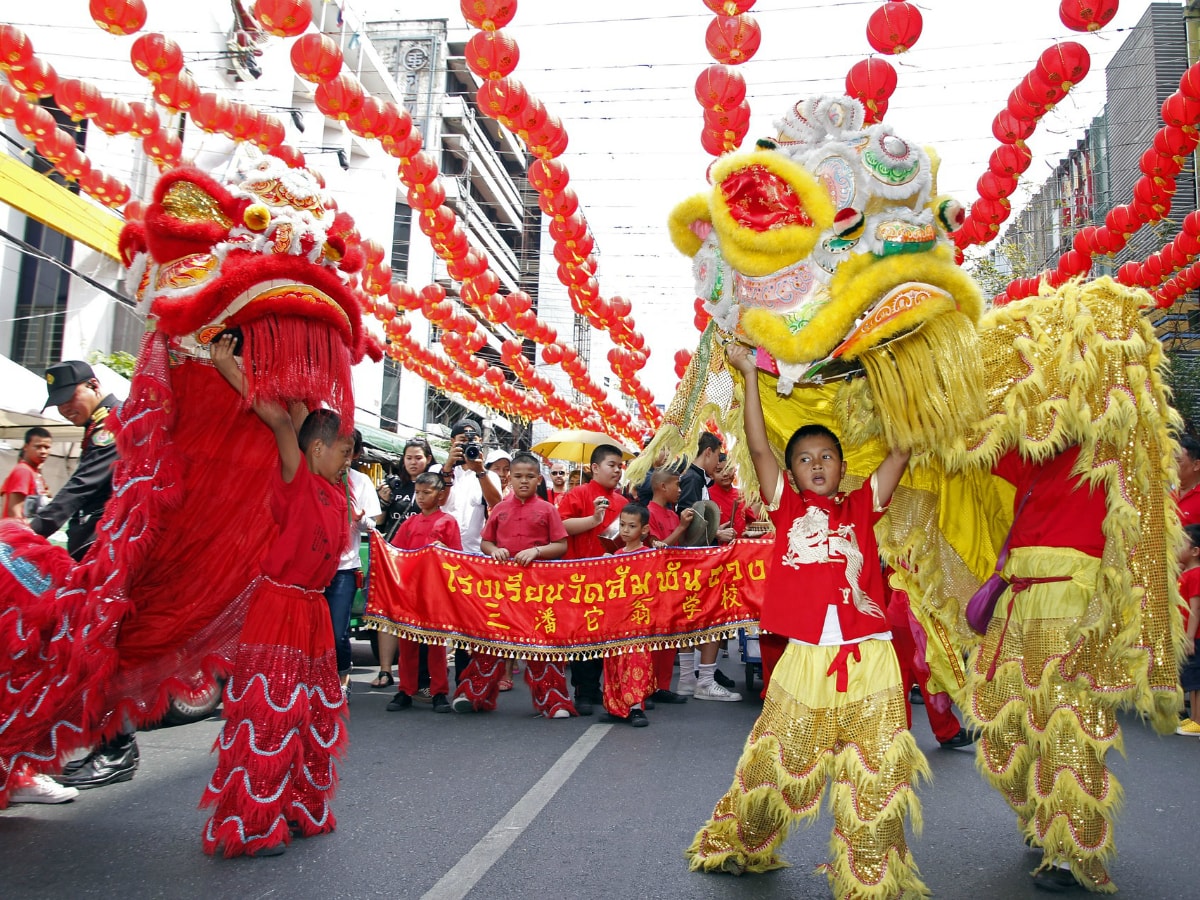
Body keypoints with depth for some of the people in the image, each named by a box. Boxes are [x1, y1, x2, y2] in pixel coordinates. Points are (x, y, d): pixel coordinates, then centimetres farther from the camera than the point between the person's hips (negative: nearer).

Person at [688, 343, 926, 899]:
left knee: (875, 776, 5)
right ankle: (736, 846, 34)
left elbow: (903, 451, 9)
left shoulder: (861, 507, 11)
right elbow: (758, 446, 2)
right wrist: (749, 375, 1)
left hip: (868, 659, 1)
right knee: (774, 763, 10)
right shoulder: (787, 507, 9)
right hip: (804, 659, 0)